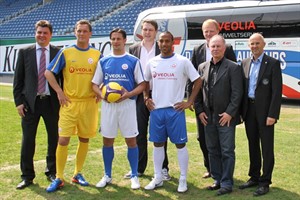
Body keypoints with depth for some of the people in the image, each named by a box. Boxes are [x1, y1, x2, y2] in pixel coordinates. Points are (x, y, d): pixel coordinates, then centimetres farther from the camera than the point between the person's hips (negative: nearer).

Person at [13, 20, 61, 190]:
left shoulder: (59, 53, 1)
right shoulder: (25, 52, 4)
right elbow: (18, 79, 4)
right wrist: (19, 101, -3)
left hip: (52, 102, 0)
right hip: (30, 102, 0)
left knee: (54, 138, 9)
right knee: (28, 140, 4)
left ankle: (52, 172, 26)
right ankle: (27, 176, 16)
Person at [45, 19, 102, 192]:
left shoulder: (97, 54, 6)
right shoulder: (66, 52, 0)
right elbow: (49, 72, 2)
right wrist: (59, 91, -5)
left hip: (89, 103, 2)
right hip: (69, 102, -2)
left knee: (85, 139, 8)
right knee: (63, 139, -6)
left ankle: (78, 174, 23)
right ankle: (59, 178, 4)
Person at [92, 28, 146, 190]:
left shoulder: (133, 61, 0)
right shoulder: (103, 61, 8)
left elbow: (142, 84, -1)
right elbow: (95, 84, 10)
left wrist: (128, 94, -18)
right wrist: (102, 94, -11)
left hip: (127, 104, -2)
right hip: (108, 105, 3)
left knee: (131, 140, 1)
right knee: (107, 140, 8)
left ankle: (134, 176, 13)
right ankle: (107, 175, 21)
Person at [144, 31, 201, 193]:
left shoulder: (182, 61, -5)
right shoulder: (152, 62, 7)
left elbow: (198, 81, -1)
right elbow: (145, 82, 22)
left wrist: (189, 102, -5)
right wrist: (146, 98, 9)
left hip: (175, 109, -4)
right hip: (156, 109, 4)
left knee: (180, 144, 1)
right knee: (158, 144, 10)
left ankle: (183, 180, 11)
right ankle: (157, 178, 21)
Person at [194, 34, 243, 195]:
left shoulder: (233, 67, -4)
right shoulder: (203, 67, 9)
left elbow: (237, 93, -8)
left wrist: (229, 113, -13)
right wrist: (199, 111, 3)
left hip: (226, 117, -5)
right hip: (208, 117, 5)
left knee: (227, 151, 1)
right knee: (212, 151, 11)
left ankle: (227, 183, 9)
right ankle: (217, 180, 22)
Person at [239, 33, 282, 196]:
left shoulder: (273, 63, -6)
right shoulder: (245, 63, 9)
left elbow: (277, 91, -10)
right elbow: (242, 88, 11)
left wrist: (272, 114, -16)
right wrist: (241, 110, 5)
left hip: (264, 111, -5)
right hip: (249, 110, 5)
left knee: (266, 147, 2)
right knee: (253, 145, 14)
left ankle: (265, 182, 9)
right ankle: (254, 177, 25)